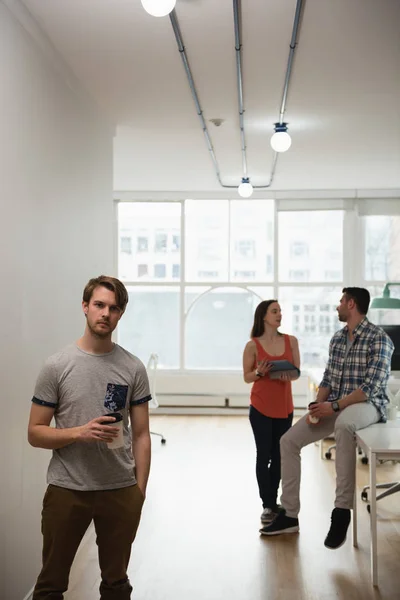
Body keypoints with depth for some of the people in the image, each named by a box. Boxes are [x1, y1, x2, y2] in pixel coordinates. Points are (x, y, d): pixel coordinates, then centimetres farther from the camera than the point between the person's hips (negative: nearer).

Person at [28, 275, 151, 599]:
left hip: (121, 491, 2)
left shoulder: (133, 368, 1)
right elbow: (35, 433, -3)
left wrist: (140, 491, 0)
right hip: (66, 490, -1)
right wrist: (80, 433, -20)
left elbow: (141, 435, 5)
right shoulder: (57, 366, -5)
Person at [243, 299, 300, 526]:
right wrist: (260, 372, -21)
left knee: (279, 456, 10)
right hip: (261, 408, -3)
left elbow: (297, 372, 5)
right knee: (264, 456, 2)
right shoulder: (253, 345, -7)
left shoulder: (291, 341, 1)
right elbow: (246, 377, -1)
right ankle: (268, 506, 9)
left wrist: (289, 375, -17)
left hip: (285, 407, 3)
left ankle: (273, 501, 23)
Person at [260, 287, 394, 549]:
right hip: (334, 406, 8)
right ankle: (289, 515, 6)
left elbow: (372, 387, -19)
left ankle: (342, 510, -33)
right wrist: (317, 405, -6)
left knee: (343, 424, -43)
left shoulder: (379, 339, -13)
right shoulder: (337, 339, 11)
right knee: (289, 440, -2)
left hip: (367, 404, -8)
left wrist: (334, 406, -23)